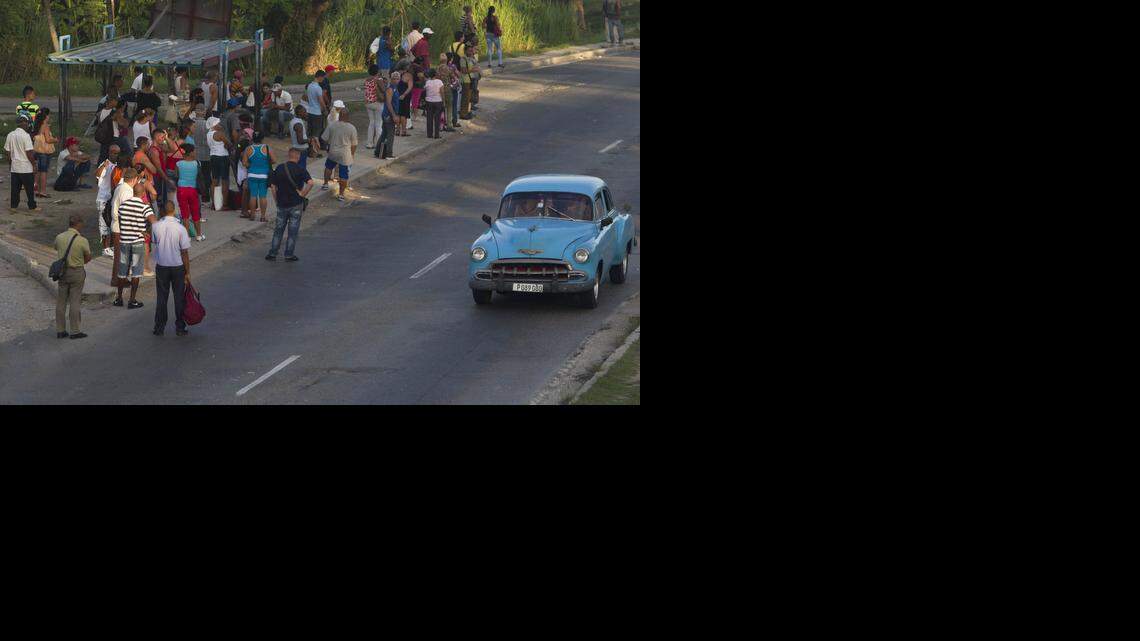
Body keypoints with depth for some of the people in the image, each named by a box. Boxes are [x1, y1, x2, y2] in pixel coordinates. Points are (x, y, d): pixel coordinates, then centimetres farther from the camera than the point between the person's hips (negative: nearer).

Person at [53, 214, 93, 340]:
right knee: (75, 301, 3)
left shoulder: (59, 238, -5)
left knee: (61, 301, 11)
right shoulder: (83, 241, -16)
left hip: (62, 272, 4)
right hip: (77, 272, -4)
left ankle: (60, 330, 15)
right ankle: (75, 331, 5)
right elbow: (88, 258, -2)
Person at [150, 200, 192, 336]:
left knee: (161, 297, 11)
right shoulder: (180, 229, -15)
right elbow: (185, 252, -11)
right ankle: (180, 328, 14)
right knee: (179, 297, 10)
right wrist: (187, 273, -3)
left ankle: (159, 328, 14)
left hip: (161, 267, 1)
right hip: (178, 267, -1)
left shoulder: (155, 226, -10)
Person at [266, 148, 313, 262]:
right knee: (293, 230, 6)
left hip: (282, 204, 3)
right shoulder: (300, 169, -10)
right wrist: (302, 193, -11)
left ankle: (272, 253, 10)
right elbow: (310, 183, -24)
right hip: (296, 204, -3)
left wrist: (276, 200, 11)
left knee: (278, 229, 13)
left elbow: (273, 185, 3)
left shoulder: (280, 168, 1)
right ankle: (289, 254, 8)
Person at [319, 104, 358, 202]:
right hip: (345, 155, -2)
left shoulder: (332, 126, -11)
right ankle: (341, 194, 12)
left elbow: (325, 139, -2)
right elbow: (354, 144, -5)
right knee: (344, 175, 8)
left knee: (328, 166, 31)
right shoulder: (352, 128, -13)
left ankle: (325, 184, 39)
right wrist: (352, 155, 11)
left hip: (333, 152, 2)